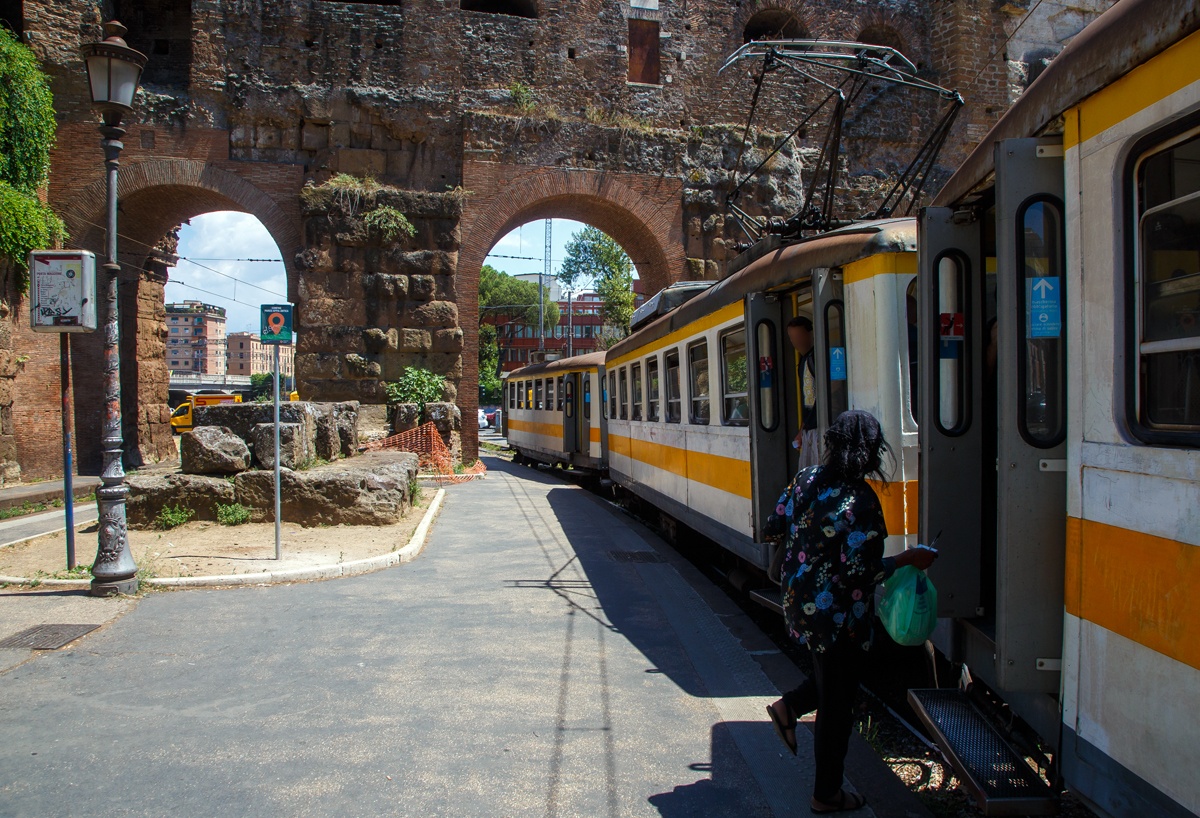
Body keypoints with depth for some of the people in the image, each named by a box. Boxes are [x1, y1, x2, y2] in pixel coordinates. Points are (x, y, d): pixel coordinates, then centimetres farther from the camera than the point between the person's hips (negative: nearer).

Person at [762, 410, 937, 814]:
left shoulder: (806, 478, -1)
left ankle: (789, 707, 25)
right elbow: (859, 571, -24)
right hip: (838, 615, -7)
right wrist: (909, 559, -13)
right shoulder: (860, 500, -23)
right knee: (837, 706, 9)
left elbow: (773, 527, 8)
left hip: (800, 602, 7)